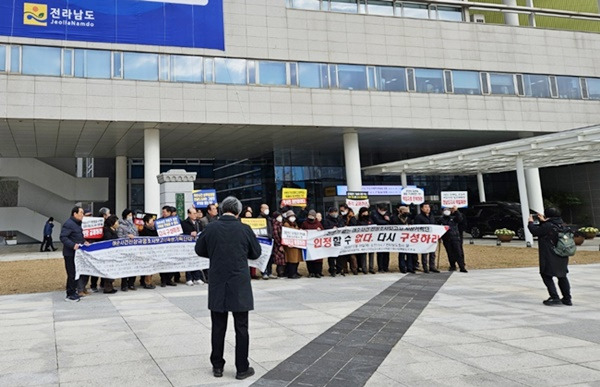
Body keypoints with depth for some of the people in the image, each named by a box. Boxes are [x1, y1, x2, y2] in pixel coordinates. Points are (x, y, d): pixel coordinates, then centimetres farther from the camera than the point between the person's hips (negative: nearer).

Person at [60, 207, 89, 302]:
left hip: (76, 253, 10)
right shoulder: (68, 224, -17)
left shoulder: (77, 224, 16)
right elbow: (63, 237, -23)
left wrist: (83, 242, 10)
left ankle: (73, 292, 25)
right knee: (72, 274, -5)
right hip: (70, 253, -10)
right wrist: (73, 245, -30)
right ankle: (70, 295, 4)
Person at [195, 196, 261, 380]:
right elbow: (256, 253, 4)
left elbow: (199, 250, 10)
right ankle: (242, 368, 12)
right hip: (239, 285, -2)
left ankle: (217, 366, 21)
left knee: (218, 327, 12)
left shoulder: (210, 228, -4)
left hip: (217, 285, 2)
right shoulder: (244, 229, -8)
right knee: (241, 328, 6)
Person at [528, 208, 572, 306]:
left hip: (550, 257, -8)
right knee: (562, 276, 17)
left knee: (547, 276, 1)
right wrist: (543, 221, 25)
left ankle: (555, 298, -6)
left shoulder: (548, 226, -18)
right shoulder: (561, 225, 6)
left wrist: (531, 222, 6)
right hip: (562, 257, 8)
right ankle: (567, 299, 22)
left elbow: (535, 231, -10)